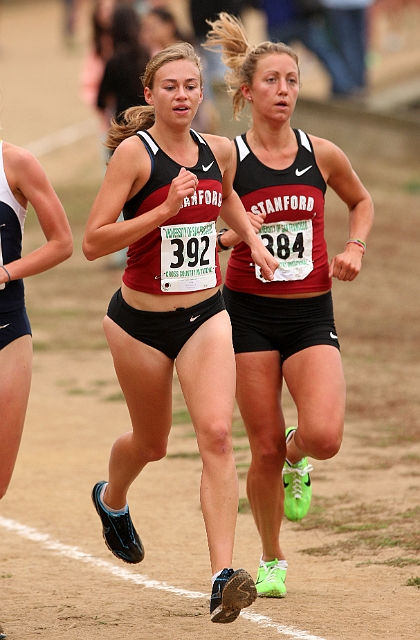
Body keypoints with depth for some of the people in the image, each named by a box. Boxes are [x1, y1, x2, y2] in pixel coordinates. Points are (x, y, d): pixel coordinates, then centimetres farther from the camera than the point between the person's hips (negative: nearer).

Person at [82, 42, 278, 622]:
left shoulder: (217, 151, 2)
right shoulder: (135, 152, -14)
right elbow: (92, 242, -19)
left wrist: (252, 238, 13)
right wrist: (165, 211, -27)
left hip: (205, 316, 3)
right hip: (141, 319, -3)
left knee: (216, 433, -16)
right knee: (151, 444, 16)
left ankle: (224, 576, -21)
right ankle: (111, 499, 52)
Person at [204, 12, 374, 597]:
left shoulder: (321, 154, 2)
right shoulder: (227, 159, -5)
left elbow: (361, 202, 22)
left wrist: (354, 248, 5)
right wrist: (231, 236, -18)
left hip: (312, 314, 1)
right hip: (251, 313, -1)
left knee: (324, 435, -20)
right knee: (265, 449, 1)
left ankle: (296, 461, 18)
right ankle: (271, 560, 24)